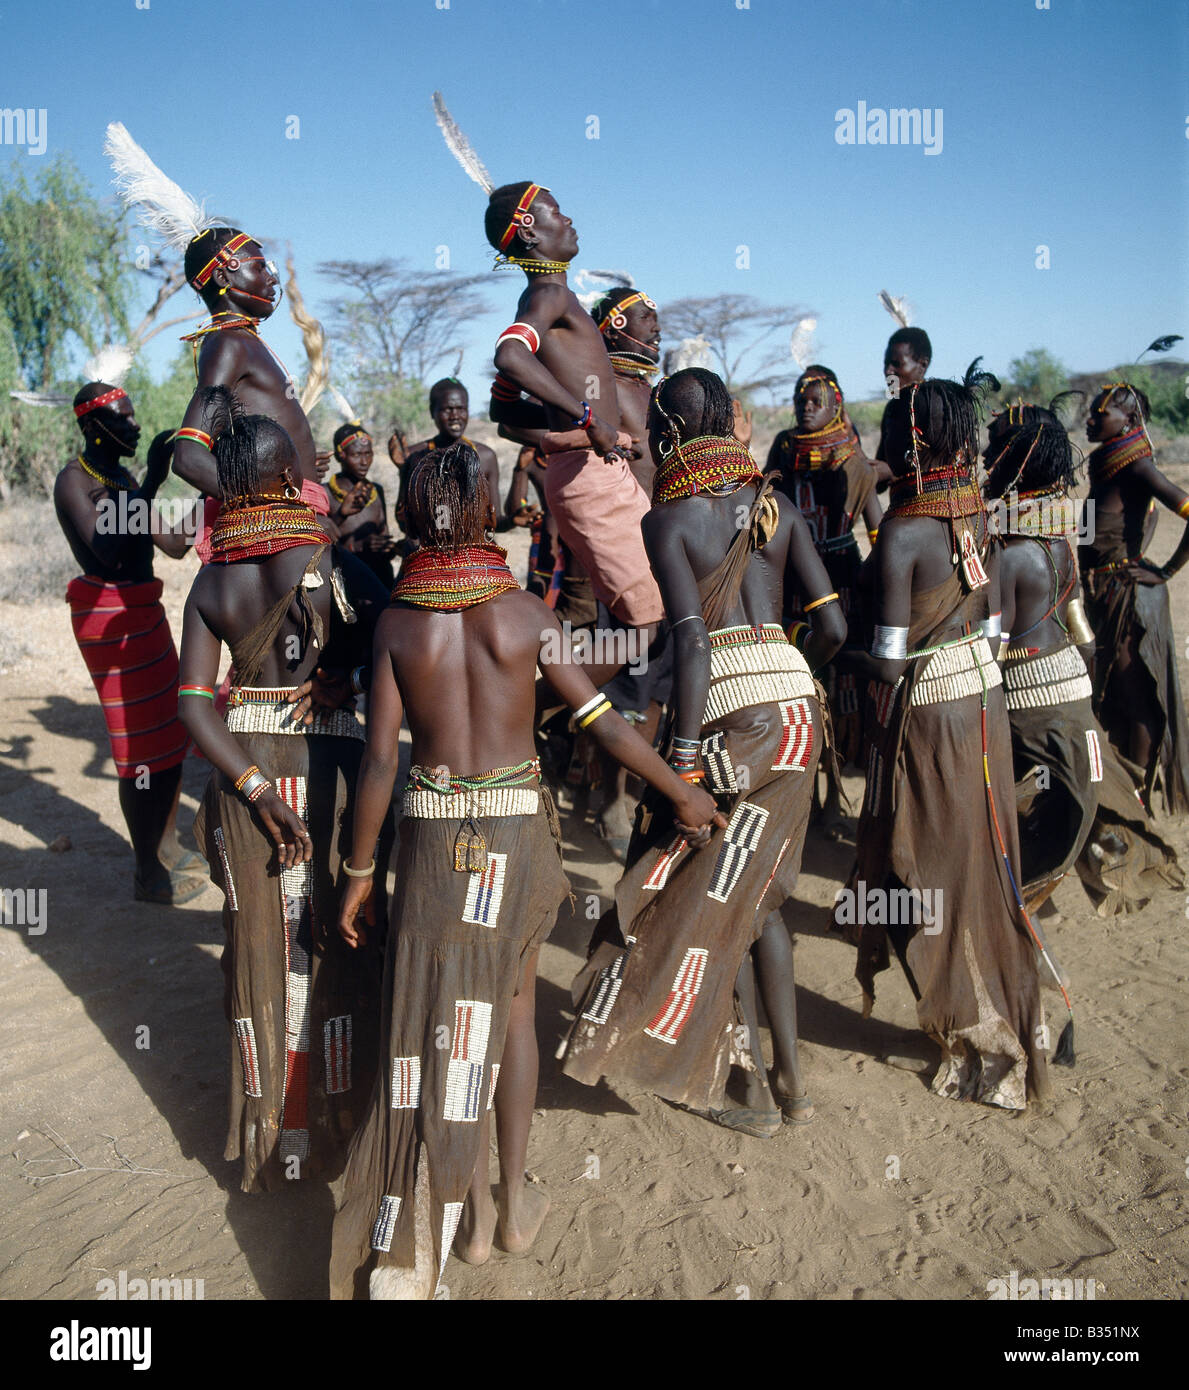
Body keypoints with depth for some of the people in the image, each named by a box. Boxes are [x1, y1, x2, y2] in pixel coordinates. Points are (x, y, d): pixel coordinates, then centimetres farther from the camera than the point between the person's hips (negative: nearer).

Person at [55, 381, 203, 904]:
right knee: (141, 745, -6)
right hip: (108, 616, -9)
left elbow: (174, 545, 18)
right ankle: (147, 875, 4)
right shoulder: (74, 480, -13)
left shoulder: (123, 477, 15)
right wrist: (149, 484, -30)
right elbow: (108, 553, -28)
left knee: (170, 733, 16)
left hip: (144, 610, 9)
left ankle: (167, 846, 29)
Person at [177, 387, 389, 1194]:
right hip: (326, 768, -4)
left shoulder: (211, 582, -1)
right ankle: (333, 1120, 27)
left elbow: (193, 704, -6)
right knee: (330, 947, 12)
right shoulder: (330, 565, -14)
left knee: (257, 945, 17)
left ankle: (264, 1120, 33)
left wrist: (252, 786, -8)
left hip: (244, 771, 4)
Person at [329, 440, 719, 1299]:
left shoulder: (398, 622, -4)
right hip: (520, 826, 0)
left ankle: (464, 1213, 22)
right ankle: (514, 1202, 28)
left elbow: (380, 758, -6)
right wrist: (683, 792, 8)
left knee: (438, 1019, 12)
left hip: (434, 832, 0)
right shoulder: (526, 612, -6)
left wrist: (360, 869, 3)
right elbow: (602, 719, -4)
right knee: (512, 1009, 17)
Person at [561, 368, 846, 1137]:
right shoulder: (777, 506, 8)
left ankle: (755, 1092, 19)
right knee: (758, 894, 19)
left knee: (717, 902, 10)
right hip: (797, 706, 6)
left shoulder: (669, 519, -7)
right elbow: (832, 625, 6)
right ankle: (791, 1077, 26)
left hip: (732, 714, -6)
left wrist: (683, 758, -17)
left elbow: (693, 640, -18)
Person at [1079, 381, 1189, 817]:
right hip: (1105, 596, 9)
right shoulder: (1105, 466, 8)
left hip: (1132, 596, -9)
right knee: (1111, 694, 19)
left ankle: (1141, 794, 14)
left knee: (1136, 697, 2)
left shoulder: (1136, 467, -17)